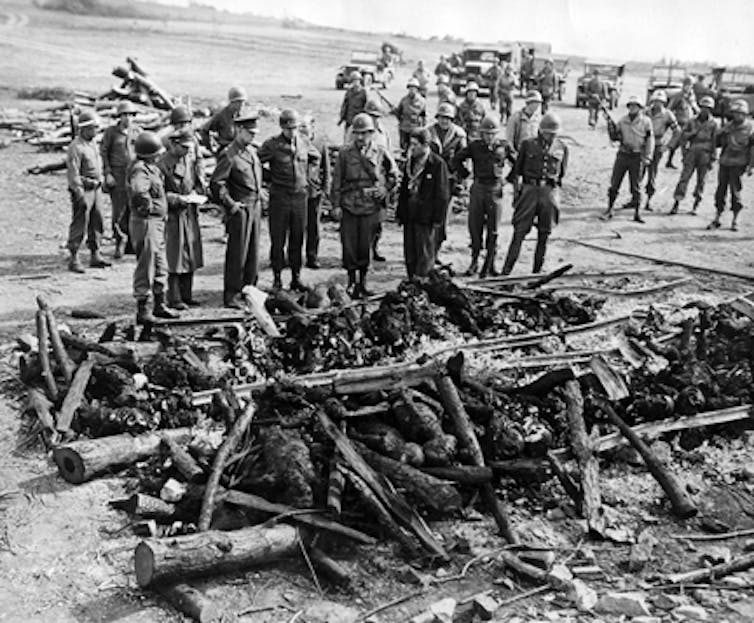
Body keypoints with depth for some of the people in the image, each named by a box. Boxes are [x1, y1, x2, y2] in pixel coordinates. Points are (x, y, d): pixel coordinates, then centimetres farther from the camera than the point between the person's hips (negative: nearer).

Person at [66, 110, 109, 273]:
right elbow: (73, 174, -19)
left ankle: (95, 256, 18)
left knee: (97, 223, 10)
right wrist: (81, 196, -22)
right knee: (79, 225, -5)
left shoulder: (93, 143, 12)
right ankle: (74, 260, 1)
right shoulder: (76, 147, -15)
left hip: (96, 188, 9)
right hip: (83, 190, -8)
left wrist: (100, 182, 20)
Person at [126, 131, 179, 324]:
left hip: (157, 222, 10)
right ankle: (142, 311, 7)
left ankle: (159, 306, 31)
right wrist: (148, 206, -24)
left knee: (160, 267, 18)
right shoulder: (140, 170, -20)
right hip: (146, 223, -10)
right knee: (145, 268, -2)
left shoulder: (151, 167, 11)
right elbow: (138, 191, -39)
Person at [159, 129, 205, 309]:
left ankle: (186, 295, 20)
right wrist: (178, 198, -21)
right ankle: (174, 299, 5)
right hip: (173, 215, -7)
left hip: (190, 213, 7)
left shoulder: (191, 160, 10)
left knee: (190, 256, 10)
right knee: (175, 258, -3)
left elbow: (198, 183, 19)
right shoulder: (163, 164, -12)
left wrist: (195, 193, -2)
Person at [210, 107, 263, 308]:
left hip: (255, 207, 8)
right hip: (240, 209, -8)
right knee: (237, 254, -3)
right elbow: (216, 183, -16)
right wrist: (230, 204, -16)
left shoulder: (252, 151, 13)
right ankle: (232, 296, 4)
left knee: (253, 253, 12)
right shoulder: (229, 155, -12)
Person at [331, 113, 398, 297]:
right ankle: (352, 282, 13)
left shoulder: (380, 153, 3)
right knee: (349, 246, 0)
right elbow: (336, 179, 4)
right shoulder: (345, 153, 3)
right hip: (348, 206, 0)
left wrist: (385, 189, 2)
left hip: (371, 206, 0)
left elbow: (394, 175, 17)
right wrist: (336, 204, -1)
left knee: (365, 246, 5)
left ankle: (362, 282, 18)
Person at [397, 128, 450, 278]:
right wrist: (399, 213, 13)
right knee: (409, 256, 11)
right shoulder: (410, 161, 11)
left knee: (425, 256, 1)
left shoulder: (438, 164, -10)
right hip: (409, 216, 6)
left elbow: (442, 194, -9)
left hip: (426, 218, -6)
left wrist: (438, 219, -11)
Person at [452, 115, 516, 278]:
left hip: (495, 190, -1)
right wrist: (465, 174, 6)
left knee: (492, 230, 1)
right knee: (474, 227, 3)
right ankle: (474, 261, 15)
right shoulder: (474, 146, 2)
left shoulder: (504, 146, 1)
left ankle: (489, 264, 9)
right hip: (478, 189, 1)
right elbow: (457, 159, 12)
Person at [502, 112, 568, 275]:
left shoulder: (562, 148, 7)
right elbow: (517, 169, 7)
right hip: (529, 190, -2)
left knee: (544, 234, 6)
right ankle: (506, 270, -4)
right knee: (519, 231, -6)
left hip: (549, 193, 2)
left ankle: (537, 271, 16)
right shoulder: (528, 144, 3)